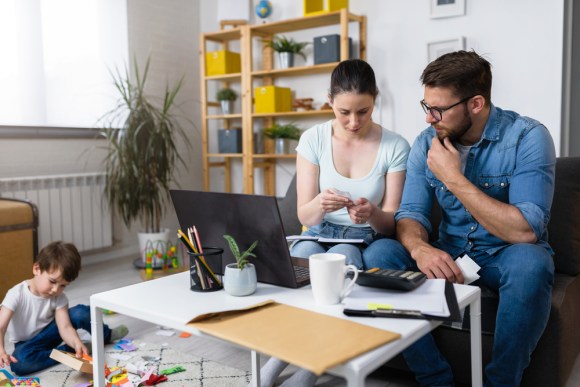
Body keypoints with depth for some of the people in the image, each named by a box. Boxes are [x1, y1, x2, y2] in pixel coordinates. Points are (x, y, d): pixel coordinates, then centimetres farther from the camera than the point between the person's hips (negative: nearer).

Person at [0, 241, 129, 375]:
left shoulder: (59, 297, -15)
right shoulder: (17, 295, -25)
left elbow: (65, 327, -24)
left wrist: (77, 343, -46)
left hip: (50, 333, 2)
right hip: (27, 343, -2)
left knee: (81, 313, -23)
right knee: (19, 363, -38)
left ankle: (106, 335, 3)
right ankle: (67, 351, -20)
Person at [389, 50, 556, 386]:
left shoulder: (528, 137, -17)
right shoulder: (427, 144, -3)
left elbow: (526, 232, -25)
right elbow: (411, 213, -6)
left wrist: (454, 179, -27)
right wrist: (420, 247, -29)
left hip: (507, 257, -3)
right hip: (449, 256, 4)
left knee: (529, 263, -37)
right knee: (384, 260, -21)